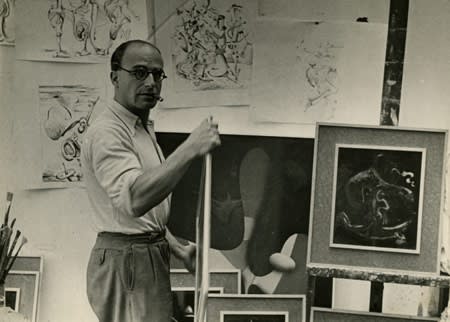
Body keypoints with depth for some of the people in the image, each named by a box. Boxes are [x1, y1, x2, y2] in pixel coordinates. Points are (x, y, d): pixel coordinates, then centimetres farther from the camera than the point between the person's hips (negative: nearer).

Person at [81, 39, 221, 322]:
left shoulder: (143, 128, 16)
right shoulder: (107, 132, -17)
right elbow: (133, 200, -35)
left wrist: (179, 250, 15)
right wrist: (190, 149, -40)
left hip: (149, 255, 10)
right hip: (126, 259, -10)